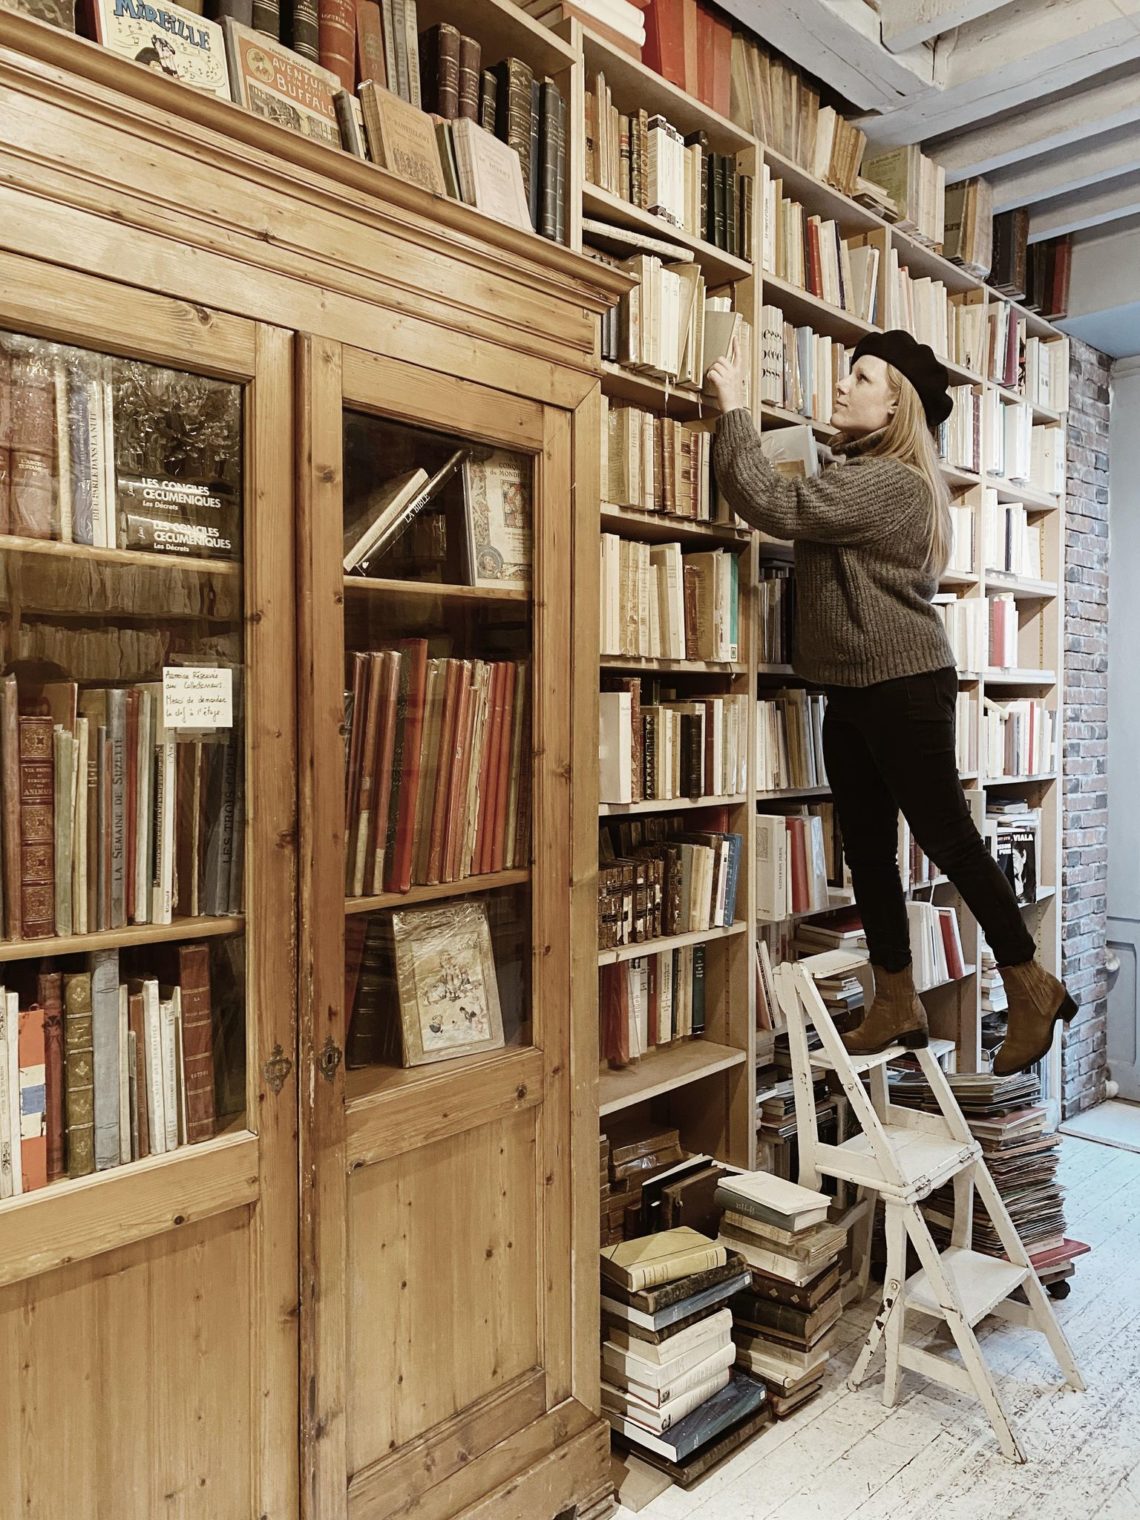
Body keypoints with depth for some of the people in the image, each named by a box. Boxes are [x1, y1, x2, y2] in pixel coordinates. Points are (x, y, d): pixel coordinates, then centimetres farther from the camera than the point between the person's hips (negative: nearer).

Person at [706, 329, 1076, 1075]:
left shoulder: (890, 483, -15)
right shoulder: (858, 476, 19)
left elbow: (774, 504, -22)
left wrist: (734, 405, -12)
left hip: (904, 688, -10)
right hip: (853, 692, 10)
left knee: (948, 838, -2)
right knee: (867, 850, 10)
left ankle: (1032, 987, 15)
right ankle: (897, 1006, 20)